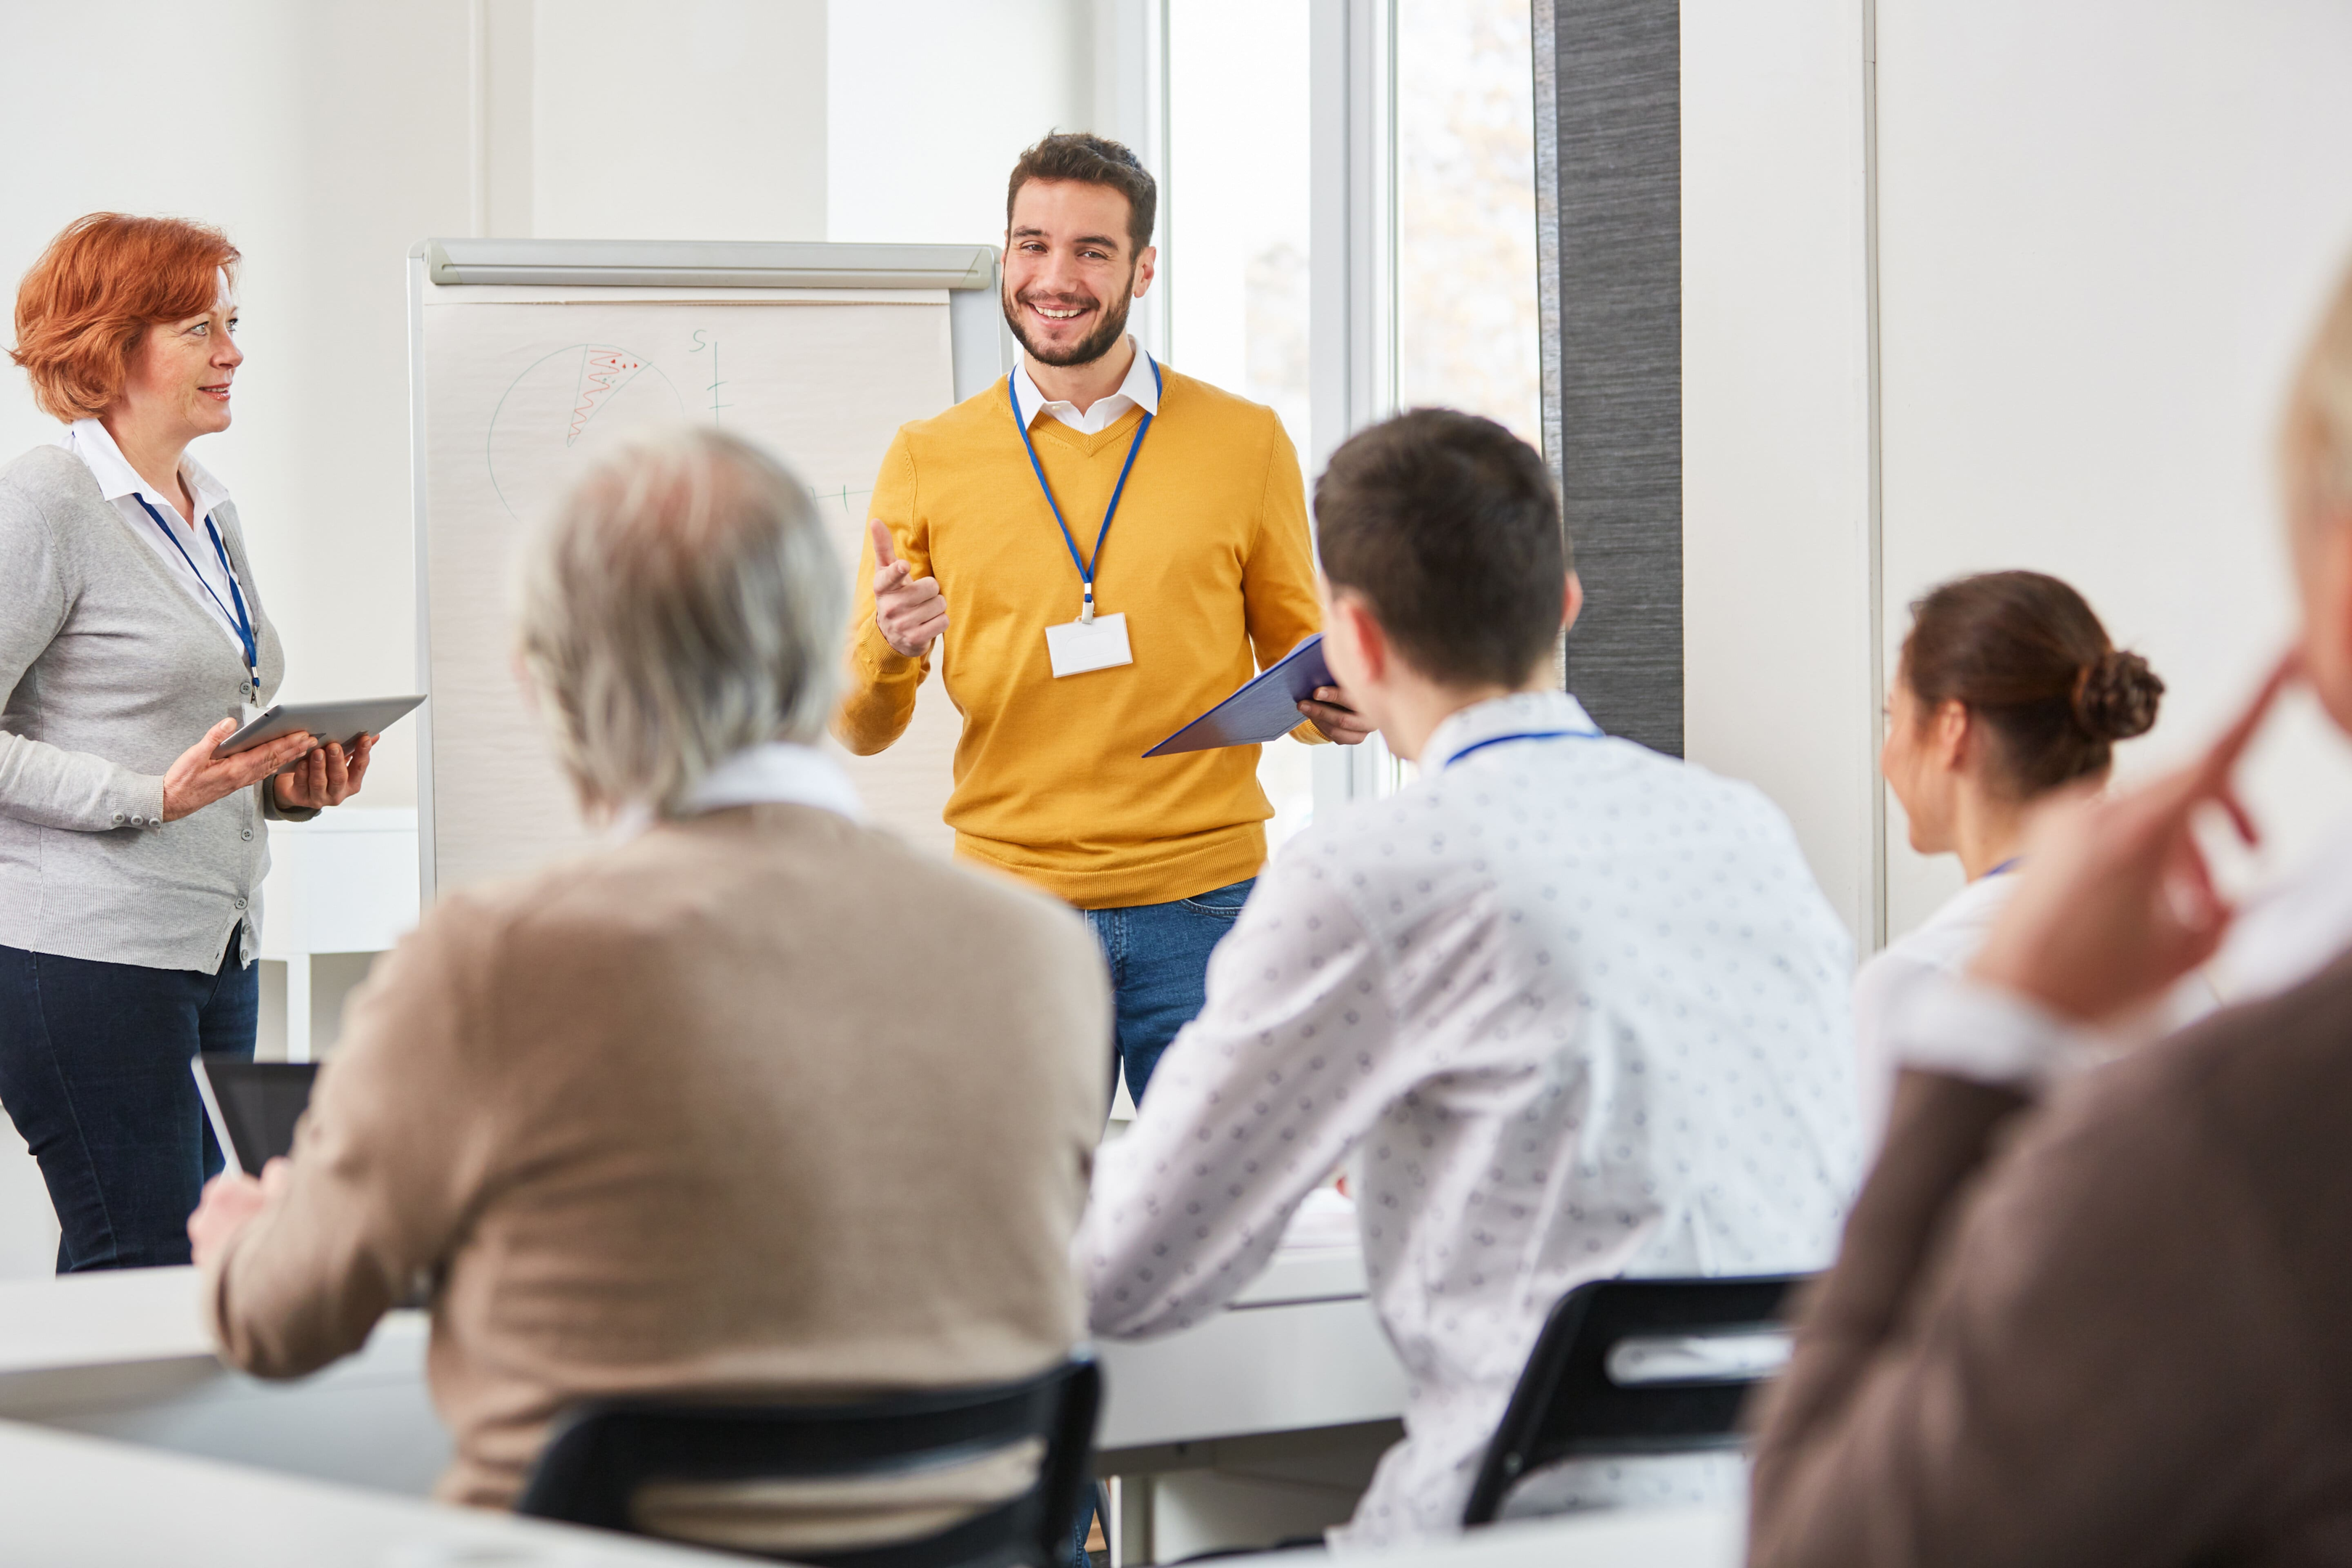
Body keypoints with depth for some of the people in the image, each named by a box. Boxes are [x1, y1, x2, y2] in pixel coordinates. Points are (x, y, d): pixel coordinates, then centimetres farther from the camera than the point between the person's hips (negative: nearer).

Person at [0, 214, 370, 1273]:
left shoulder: (211, 514, 18)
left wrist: (286, 785, 9)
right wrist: (155, 795, -20)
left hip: (216, 949, 9)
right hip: (88, 949, -9)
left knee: (196, 1256, 6)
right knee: (142, 1273, -9)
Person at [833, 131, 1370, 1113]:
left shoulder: (1244, 443, 6)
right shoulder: (928, 461, 6)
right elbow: (862, 732, 7)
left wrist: (1333, 705, -9)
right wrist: (886, 651, -15)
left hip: (1205, 915, 0)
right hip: (1012, 910, 0)